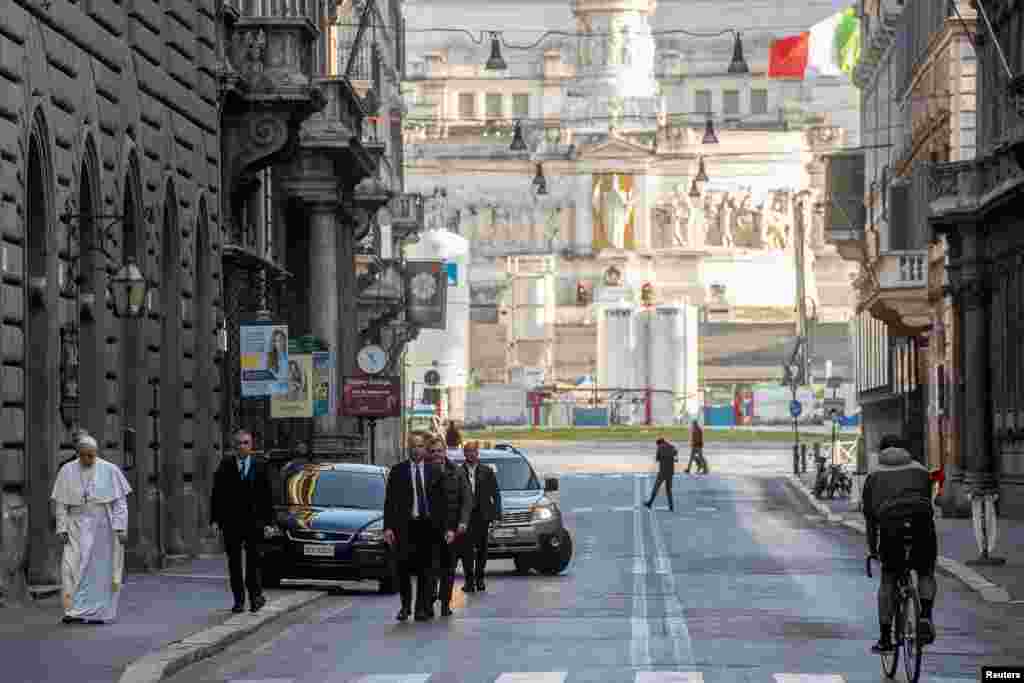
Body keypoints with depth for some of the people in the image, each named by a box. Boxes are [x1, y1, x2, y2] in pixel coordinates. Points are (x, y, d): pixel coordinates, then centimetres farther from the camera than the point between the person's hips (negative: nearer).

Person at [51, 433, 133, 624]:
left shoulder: (110, 470, -5)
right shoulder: (67, 471, 1)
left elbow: (120, 501, -5)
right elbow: (62, 503, 3)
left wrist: (121, 528, -13)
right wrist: (62, 529, -5)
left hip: (104, 526, -2)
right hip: (79, 526, 2)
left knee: (101, 570, 0)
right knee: (73, 567, -13)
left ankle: (98, 613, 9)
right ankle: (75, 611, -14)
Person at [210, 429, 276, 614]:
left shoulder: (259, 467, 4)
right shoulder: (225, 466, 3)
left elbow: (267, 497, 4)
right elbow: (217, 494, 2)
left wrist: (269, 522, -2)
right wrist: (214, 519, -6)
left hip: (254, 522, -1)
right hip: (231, 522, 1)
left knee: (253, 560, -2)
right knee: (234, 562, 4)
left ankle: (255, 595, 11)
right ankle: (239, 600, 10)